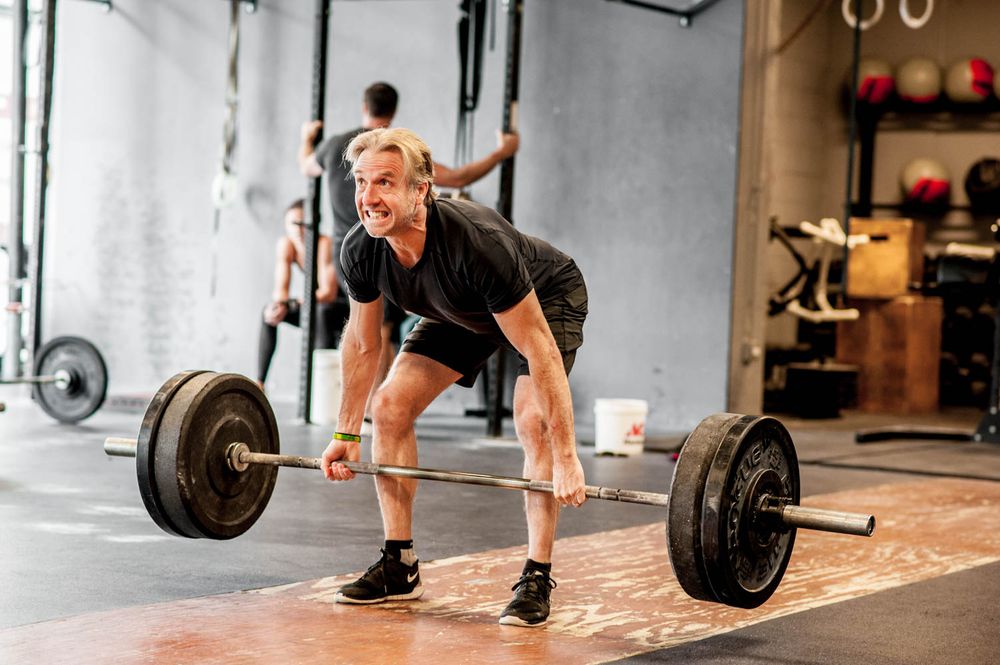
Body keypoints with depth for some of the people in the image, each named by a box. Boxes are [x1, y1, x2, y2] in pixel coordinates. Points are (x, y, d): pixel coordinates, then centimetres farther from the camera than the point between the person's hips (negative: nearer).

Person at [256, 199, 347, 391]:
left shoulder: (325, 244, -26)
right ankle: (259, 383, -5)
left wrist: (291, 305, -43)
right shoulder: (286, 244, -10)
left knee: (322, 311, -36)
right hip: (317, 304, 7)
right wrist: (278, 304, -36)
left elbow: (328, 292, -32)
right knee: (269, 312, -6)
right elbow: (280, 288, -13)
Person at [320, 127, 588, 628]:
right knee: (390, 405, -5)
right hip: (464, 312, 6)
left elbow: (540, 351, -38)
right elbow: (362, 343, -5)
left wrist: (567, 460, -38)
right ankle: (399, 567, 5)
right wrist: (345, 433, 1)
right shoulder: (360, 252, -25)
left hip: (548, 300, -6)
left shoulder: (476, 243, -43)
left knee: (533, 422, -26)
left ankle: (537, 579, -14)